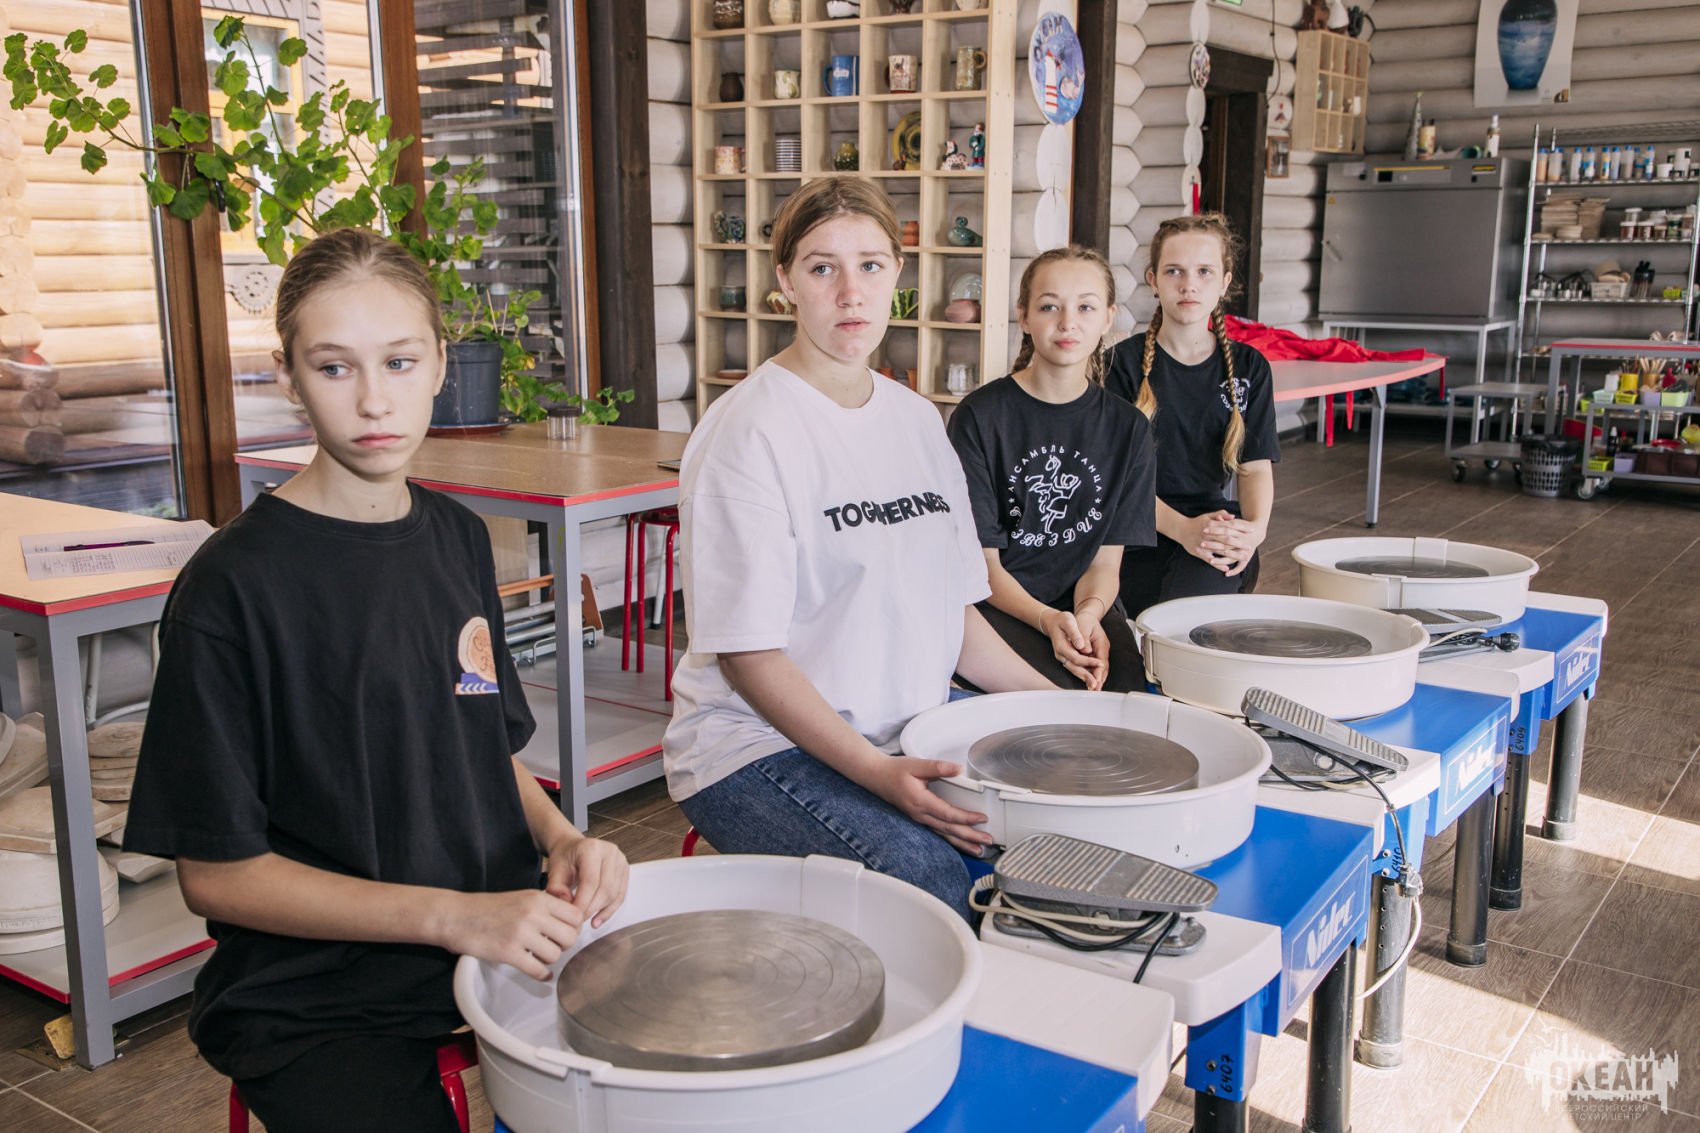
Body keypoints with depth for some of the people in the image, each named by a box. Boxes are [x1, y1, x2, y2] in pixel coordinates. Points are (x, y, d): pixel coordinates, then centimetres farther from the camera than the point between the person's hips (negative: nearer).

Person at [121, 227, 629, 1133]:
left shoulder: (456, 538, 5)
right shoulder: (233, 587, -14)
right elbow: (215, 871, -11)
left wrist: (559, 838, -4)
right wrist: (452, 916, -19)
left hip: (500, 934, 5)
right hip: (308, 999, -5)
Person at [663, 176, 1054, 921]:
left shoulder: (917, 419, 12)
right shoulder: (748, 431, -11)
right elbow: (747, 654, -14)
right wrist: (876, 772, -24)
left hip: (910, 732, 7)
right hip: (762, 741, -7)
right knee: (926, 879, -31)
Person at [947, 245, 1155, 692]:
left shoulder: (1128, 427, 7)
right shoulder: (980, 416, -4)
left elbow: (1106, 560, 6)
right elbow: (983, 562, -5)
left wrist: (1088, 614, -17)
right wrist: (1047, 620, -22)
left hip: (1090, 603, 3)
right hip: (996, 605, -3)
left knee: (1128, 693, -27)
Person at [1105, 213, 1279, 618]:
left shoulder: (1247, 367, 10)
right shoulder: (1125, 362, 2)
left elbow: (1256, 465, 6)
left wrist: (1255, 527, -17)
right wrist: (1181, 528, -22)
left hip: (1217, 523, 2)